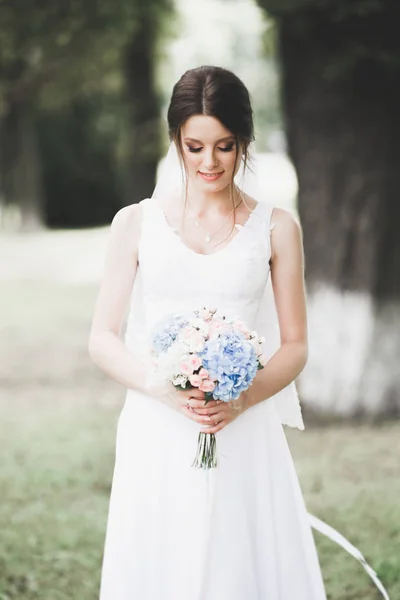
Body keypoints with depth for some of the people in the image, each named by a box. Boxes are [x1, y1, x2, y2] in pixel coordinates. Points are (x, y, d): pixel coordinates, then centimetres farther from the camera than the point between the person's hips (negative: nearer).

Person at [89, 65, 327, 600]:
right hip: (156, 437, 0)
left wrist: (242, 400, -12)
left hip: (244, 437, 0)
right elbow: (102, 340, 3)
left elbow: (295, 346, 6)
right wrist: (165, 390, -15)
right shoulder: (136, 223, 5)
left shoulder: (276, 228, 6)